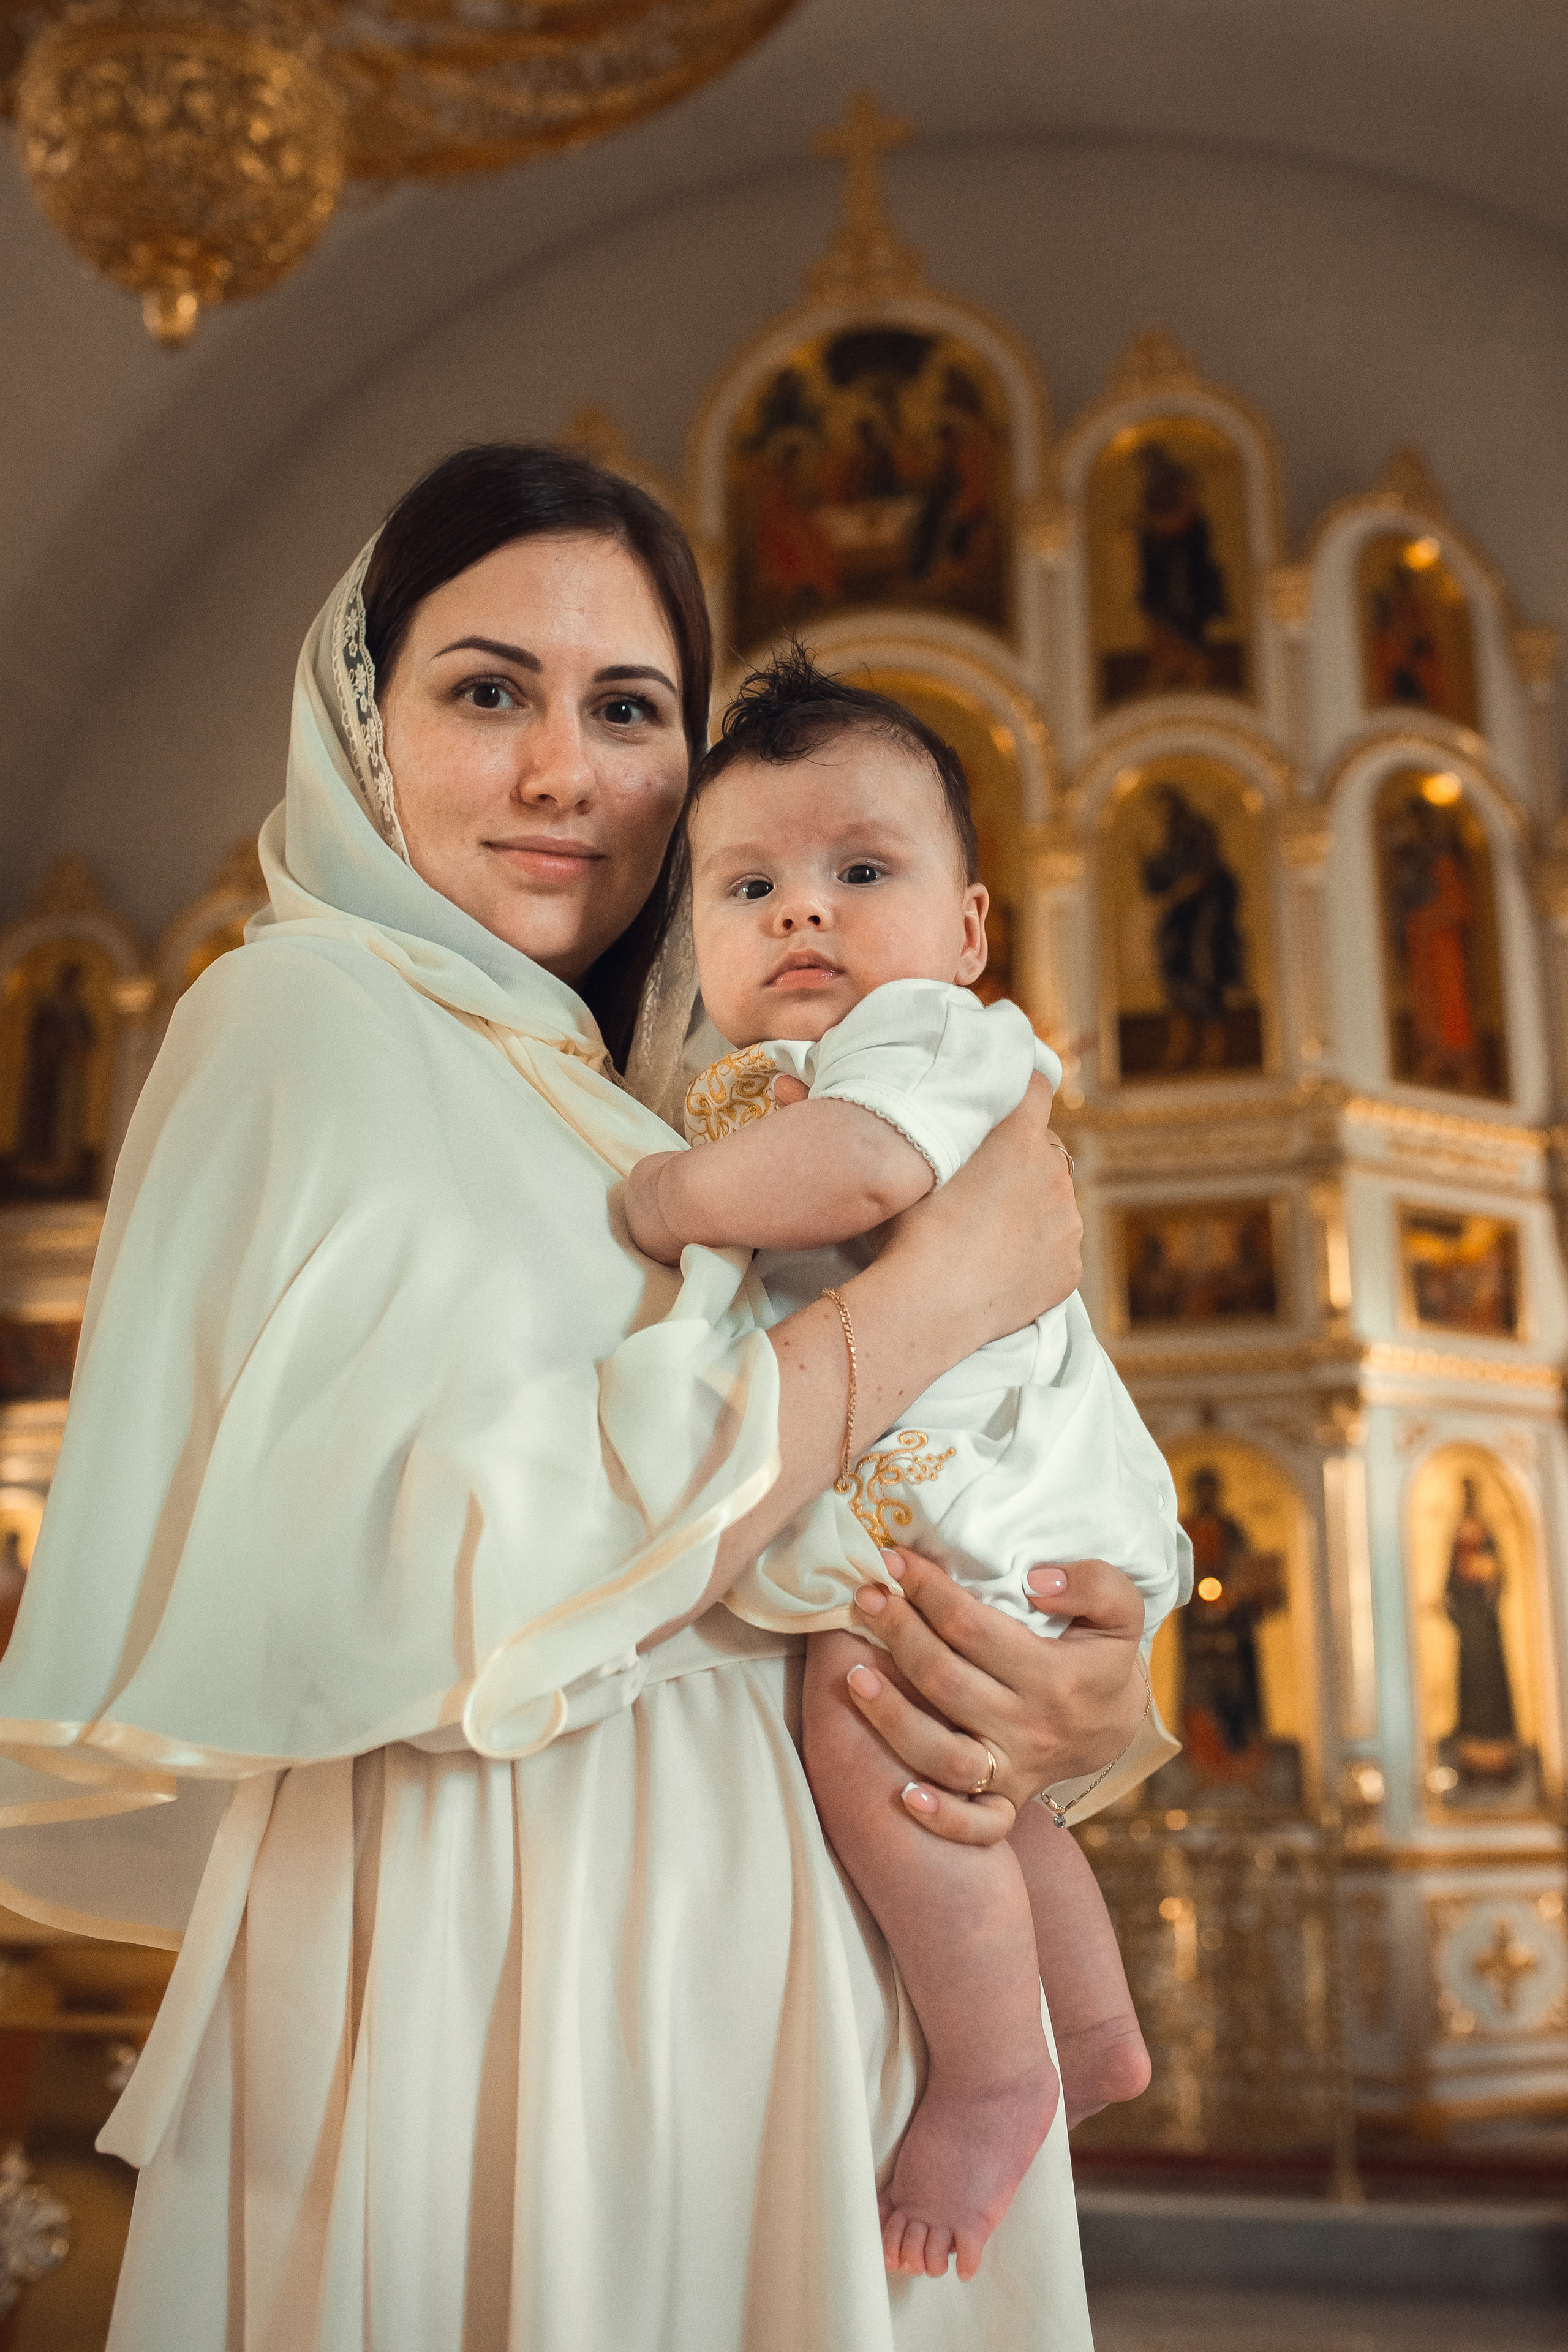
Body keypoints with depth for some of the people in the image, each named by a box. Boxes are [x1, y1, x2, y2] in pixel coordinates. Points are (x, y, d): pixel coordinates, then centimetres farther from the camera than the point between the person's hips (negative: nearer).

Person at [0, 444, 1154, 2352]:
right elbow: (411, 1573, -25)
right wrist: (935, 1293, -17)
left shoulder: (630, 1111, 15)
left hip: (749, 1964, 8)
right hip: (492, 1980, -7)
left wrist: (1093, 1699, -11)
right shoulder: (310, 1013, -8)